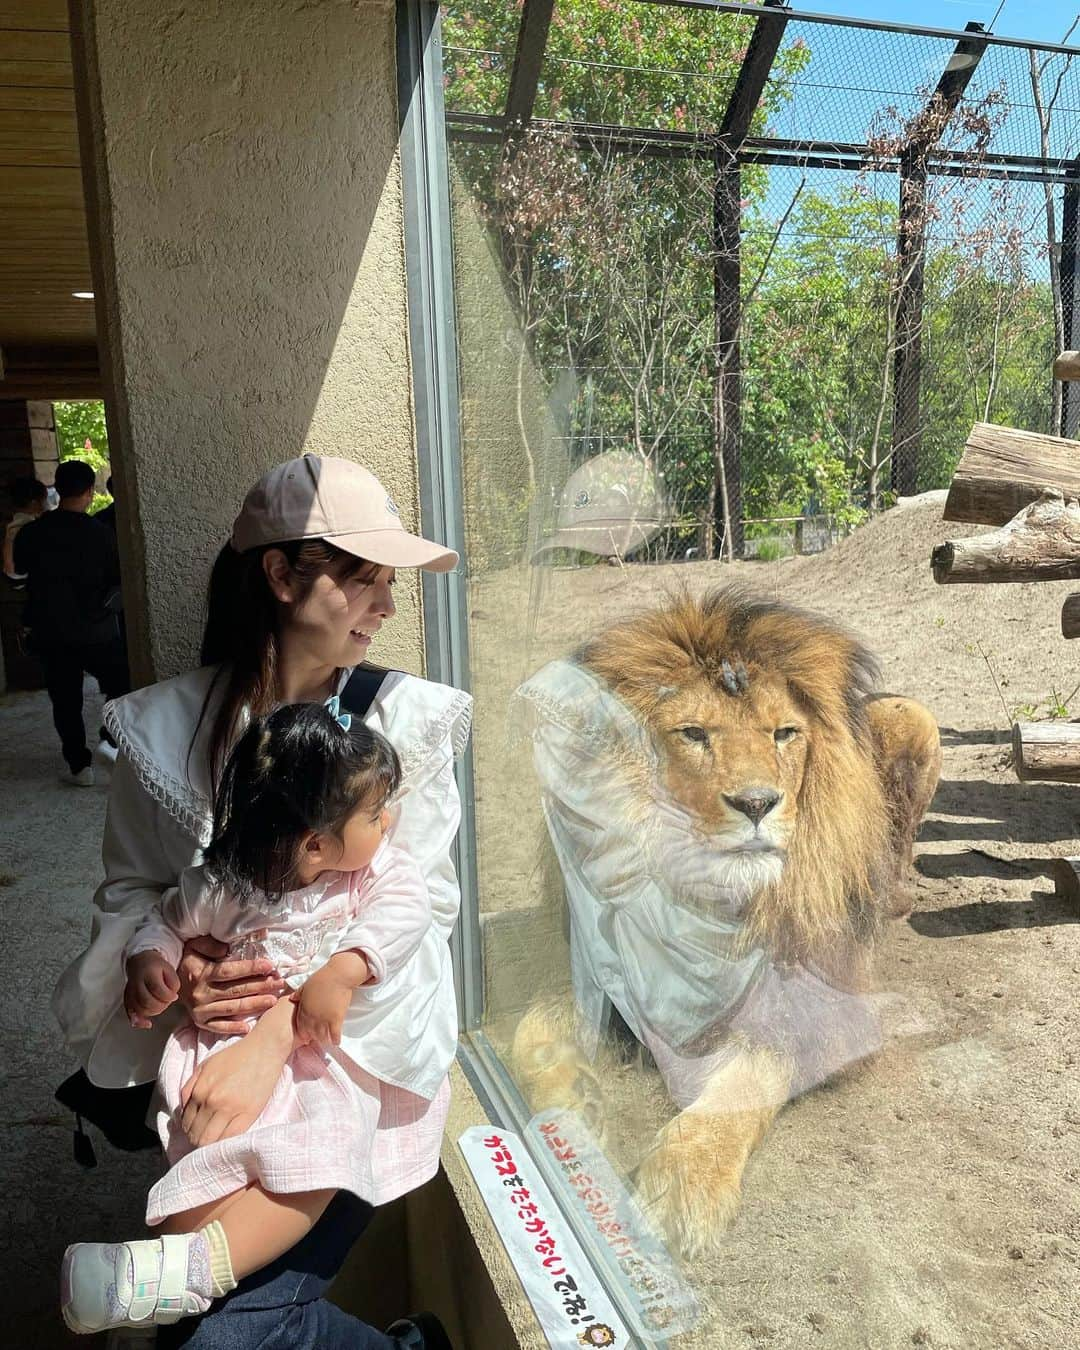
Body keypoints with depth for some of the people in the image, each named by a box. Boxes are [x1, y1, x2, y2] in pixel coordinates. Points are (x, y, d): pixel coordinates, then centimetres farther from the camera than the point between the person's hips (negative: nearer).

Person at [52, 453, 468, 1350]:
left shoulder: (409, 718, -8)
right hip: (213, 1058, 4)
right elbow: (129, 888, 6)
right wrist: (170, 965, -16)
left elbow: (420, 903, -12)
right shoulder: (163, 727, -2)